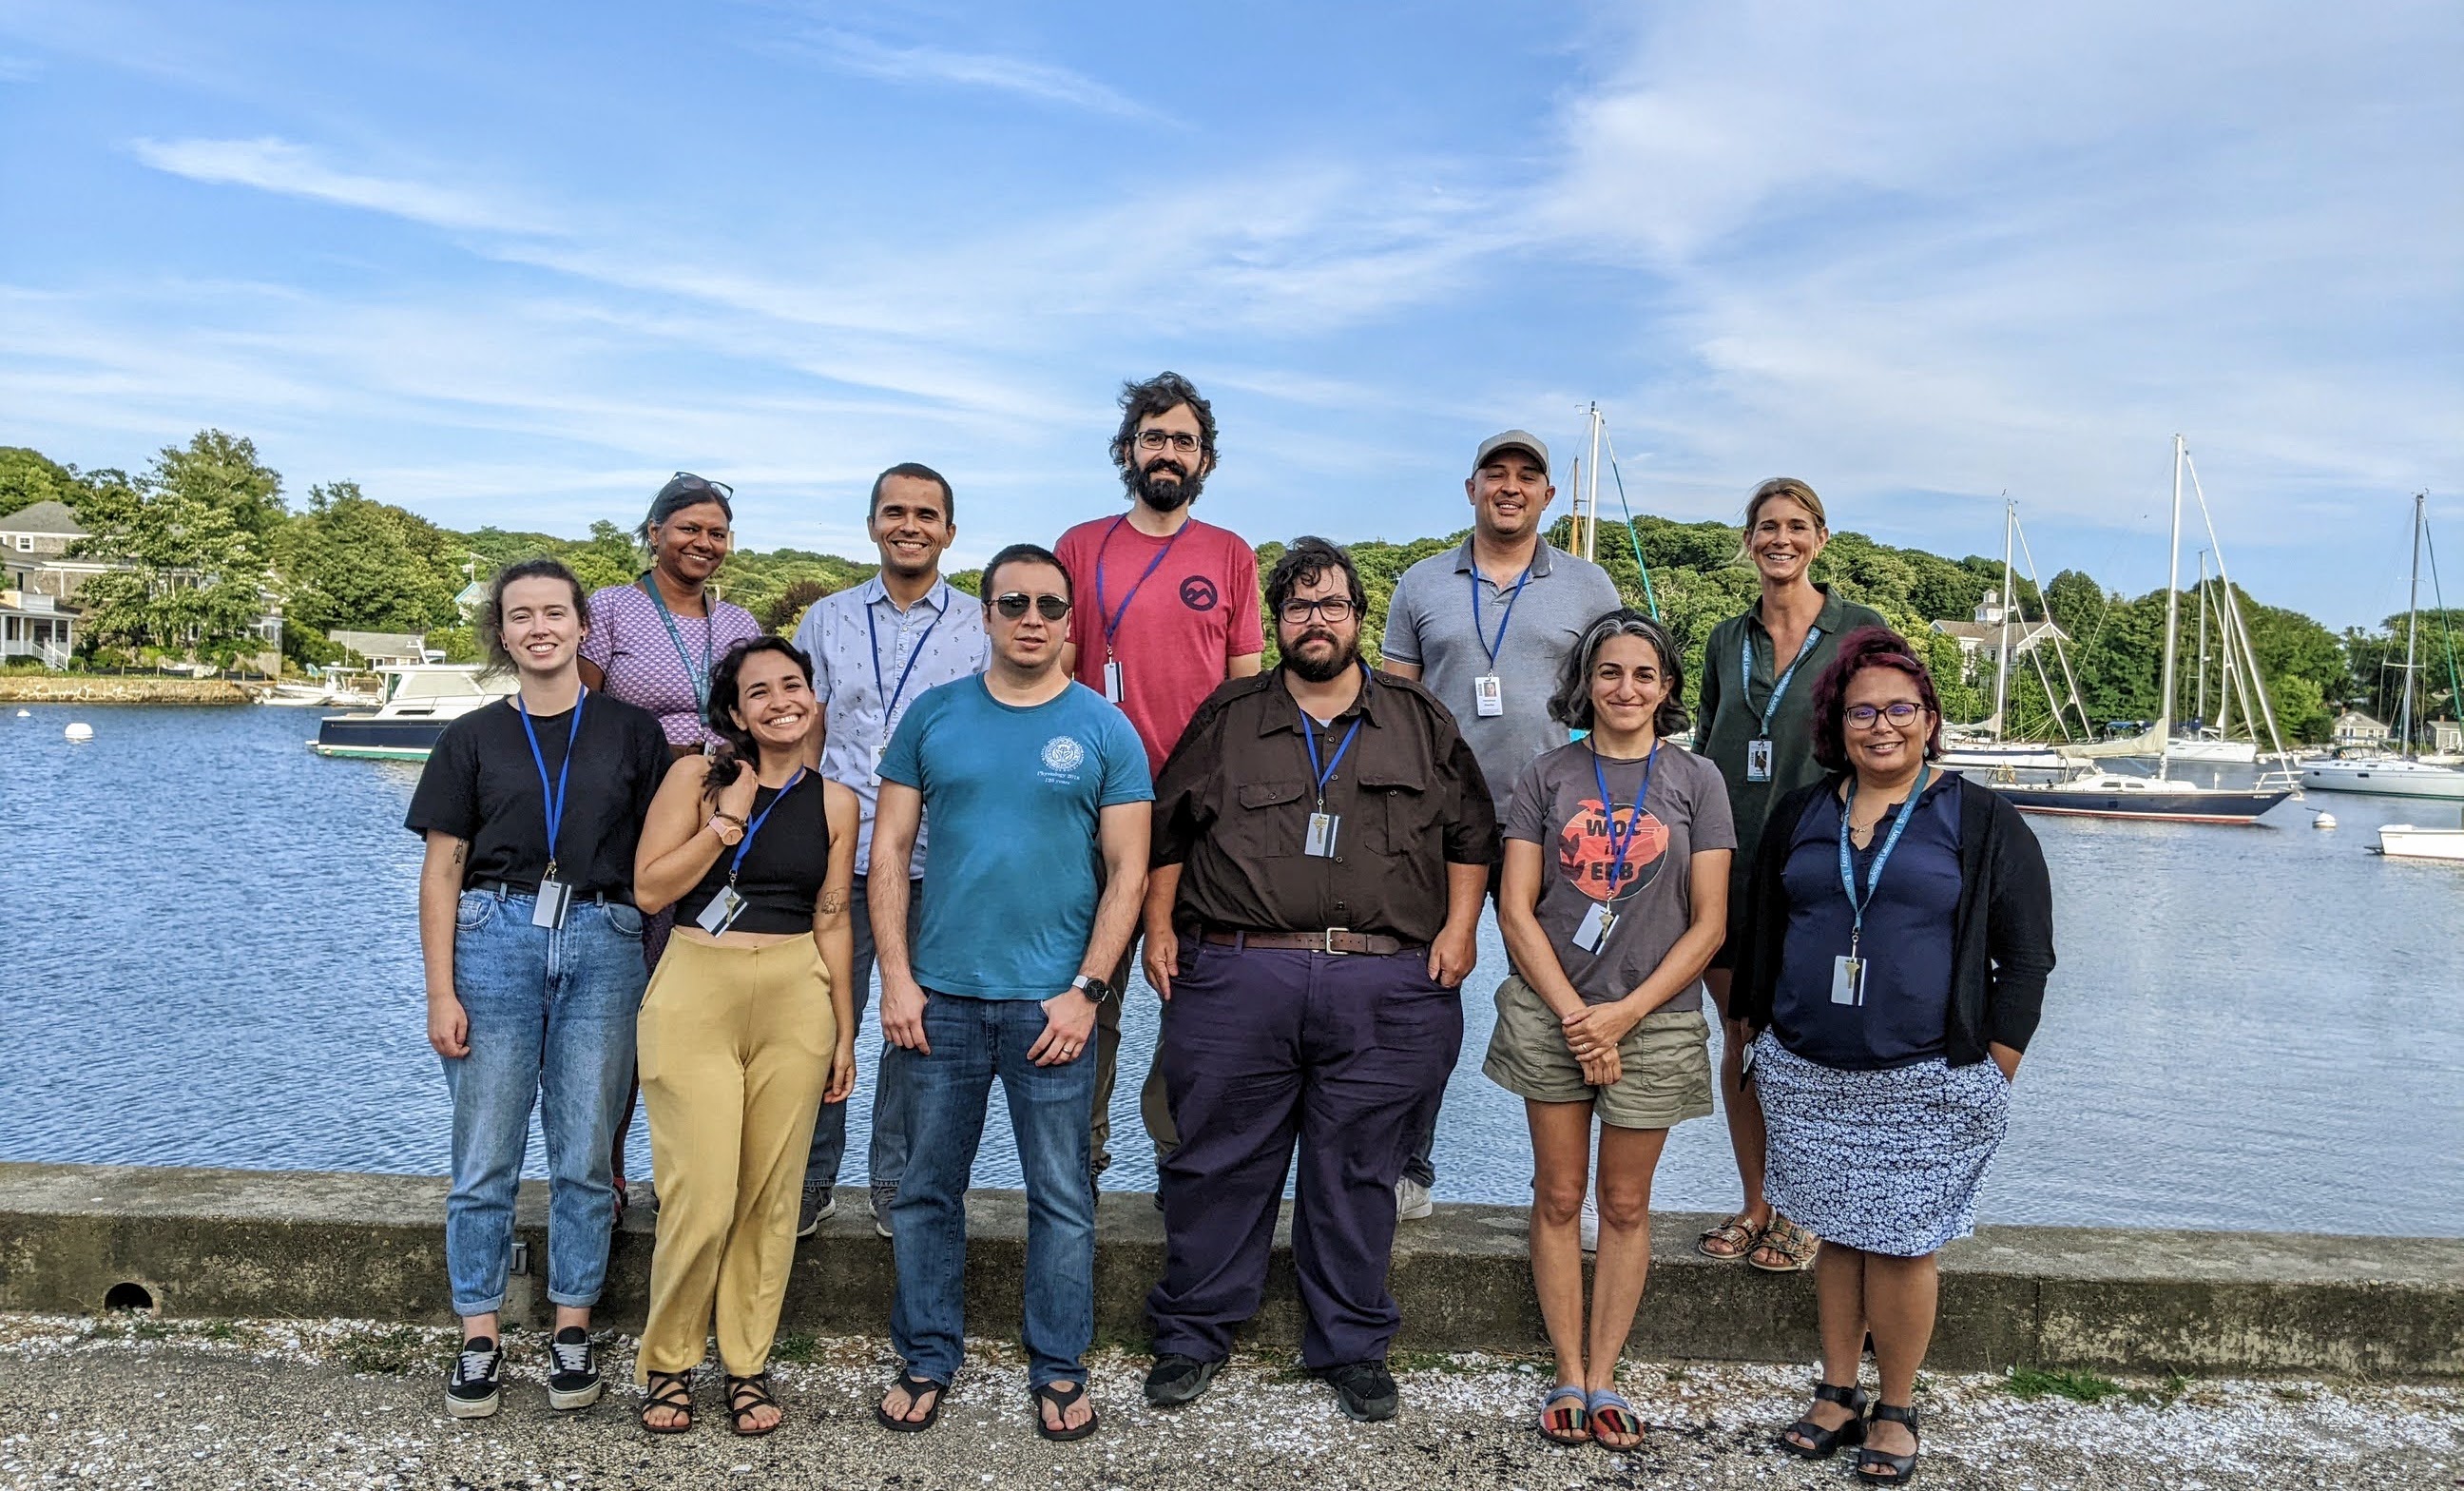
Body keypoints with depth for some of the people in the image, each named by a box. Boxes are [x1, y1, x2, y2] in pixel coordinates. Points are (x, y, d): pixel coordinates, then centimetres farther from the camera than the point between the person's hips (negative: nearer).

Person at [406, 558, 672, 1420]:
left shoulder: (631, 733, 7)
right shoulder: (473, 737, 7)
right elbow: (443, 869, 5)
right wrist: (441, 992, -2)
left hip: (603, 945, 0)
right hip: (494, 939, 0)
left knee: (584, 1153, 5)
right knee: (486, 1155, 3)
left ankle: (573, 1331, 18)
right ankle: (479, 1338, 15)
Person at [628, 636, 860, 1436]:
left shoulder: (834, 802, 7)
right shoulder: (697, 777, 0)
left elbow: (831, 923, 11)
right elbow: (650, 888, -5)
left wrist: (844, 1034, 11)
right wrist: (728, 821, -13)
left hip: (796, 1001, 3)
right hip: (697, 992, -3)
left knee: (770, 1196, 7)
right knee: (701, 1199, -7)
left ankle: (748, 1364, 23)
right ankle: (667, 1363, 16)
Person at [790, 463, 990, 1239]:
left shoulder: (981, 627, 5)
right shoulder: (826, 621, 11)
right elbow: (802, 739, 12)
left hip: (939, 862, -1)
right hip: (837, 856, 1)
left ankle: (896, 1179, 22)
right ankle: (812, 1177, 20)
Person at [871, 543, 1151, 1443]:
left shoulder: (1105, 729, 1)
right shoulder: (932, 716, 5)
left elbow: (1127, 871, -1)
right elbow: (889, 850, 5)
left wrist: (1087, 990, -8)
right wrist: (897, 977, -3)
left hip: (1052, 1000, -1)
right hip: (939, 996, 2)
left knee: (1061, 1195, 6)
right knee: (929, 1189, 11)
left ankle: (1058, 1371, 21)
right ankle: (926, 1360, 26)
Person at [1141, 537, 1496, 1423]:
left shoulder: (1421, 722, 12)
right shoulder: (1226, 719, 11)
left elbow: (1471, 834, 14)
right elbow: (1165, 829, 13)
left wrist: (1458, 928, 4)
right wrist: (1159, 927, 6)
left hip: (1386, 990, 0)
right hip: (1236, 978, 0)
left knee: (1357, 1176, 8)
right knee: (1217, 1163, 6)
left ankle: (1352, 1348, 22)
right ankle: (1193, 1335, 21)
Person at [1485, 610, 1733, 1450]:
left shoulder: (1696, 781, 1)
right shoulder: (1548, 777, 2)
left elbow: (1708, 925, -3)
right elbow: (1516, 910, -1)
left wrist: (1623, 1014, -11)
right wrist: (1574, 1015, -10)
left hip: (1654, 1023, 0)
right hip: (1551, 1017, 1)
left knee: (1626, 1205, 9)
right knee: (1558, 1198, 6)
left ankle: (1603, 1378, 20)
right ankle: (1568, 1377, 17)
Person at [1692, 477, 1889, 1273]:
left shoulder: (1860, 632, 0)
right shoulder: (1727, 640, 11)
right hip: (1728, 867, 4)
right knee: (1741, 1043, 9)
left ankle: (1802, 1213, 17)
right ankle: (1753, 1205, 22)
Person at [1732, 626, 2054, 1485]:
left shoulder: (1983, 823, -1)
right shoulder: (1799, 815, 9)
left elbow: (2025, 959, 0)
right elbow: (1760, 938, 16)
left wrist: (1991, 1073, -5)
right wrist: (1761, 1040, 14)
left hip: (1929, 1083, -3)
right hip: (1807, 1076, 3)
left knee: (1901, 1245, 1)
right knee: (1837, 1235, 12)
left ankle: (1896, 1411, 19)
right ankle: (1836, 1395, 25)